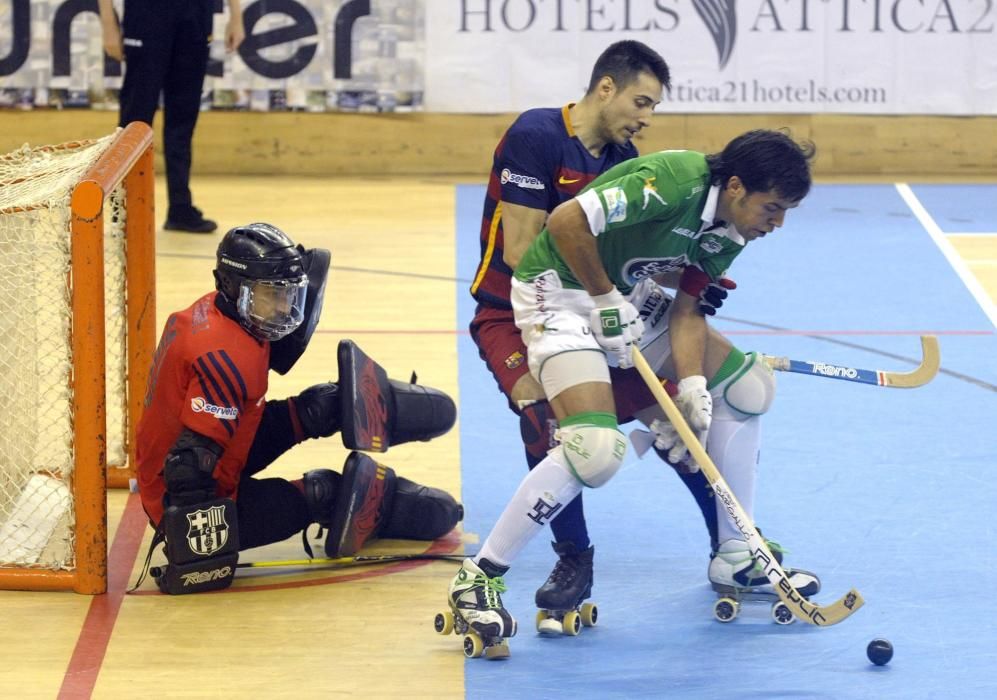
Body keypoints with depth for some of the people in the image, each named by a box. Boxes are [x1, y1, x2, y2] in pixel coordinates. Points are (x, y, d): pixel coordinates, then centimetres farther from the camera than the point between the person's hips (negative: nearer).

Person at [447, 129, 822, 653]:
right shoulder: (674, 180, -28)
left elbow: (687, 308, 3)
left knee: (747, 385, 9)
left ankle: (734, 559, 21)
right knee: (597, 448, -27)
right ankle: (479, 578, -15)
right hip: (561, 291, -10)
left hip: (628, 300, 10)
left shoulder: (730, 232, 0)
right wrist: (608, 300, -21)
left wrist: (691, 386, -12)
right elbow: (566, 221, -31)